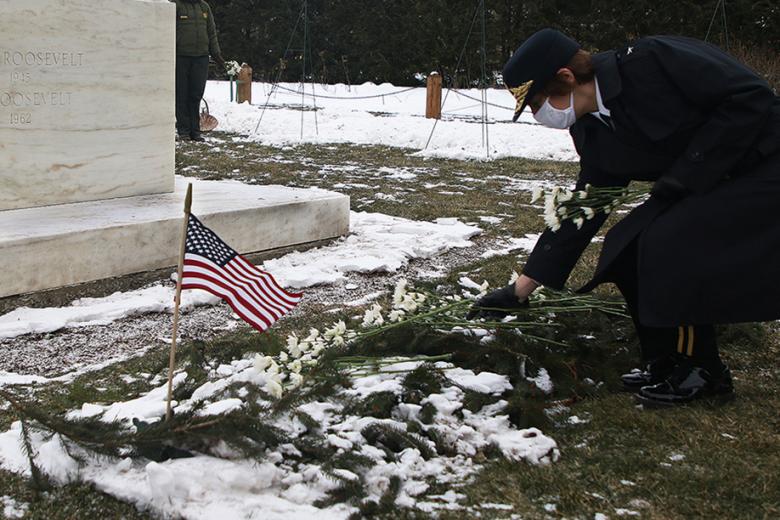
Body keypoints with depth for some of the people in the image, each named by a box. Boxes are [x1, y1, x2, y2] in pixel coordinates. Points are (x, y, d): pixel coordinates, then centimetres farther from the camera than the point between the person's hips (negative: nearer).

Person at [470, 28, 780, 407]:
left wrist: (685, 176, -22)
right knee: (626, 248, -3)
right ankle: (666, 362, 12)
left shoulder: (654, 61, -23)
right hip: (702, 183, 8)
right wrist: (520, 290, 6)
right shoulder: (595, 134, 0)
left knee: (667, 246, -20)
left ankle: (698, 372, -2)